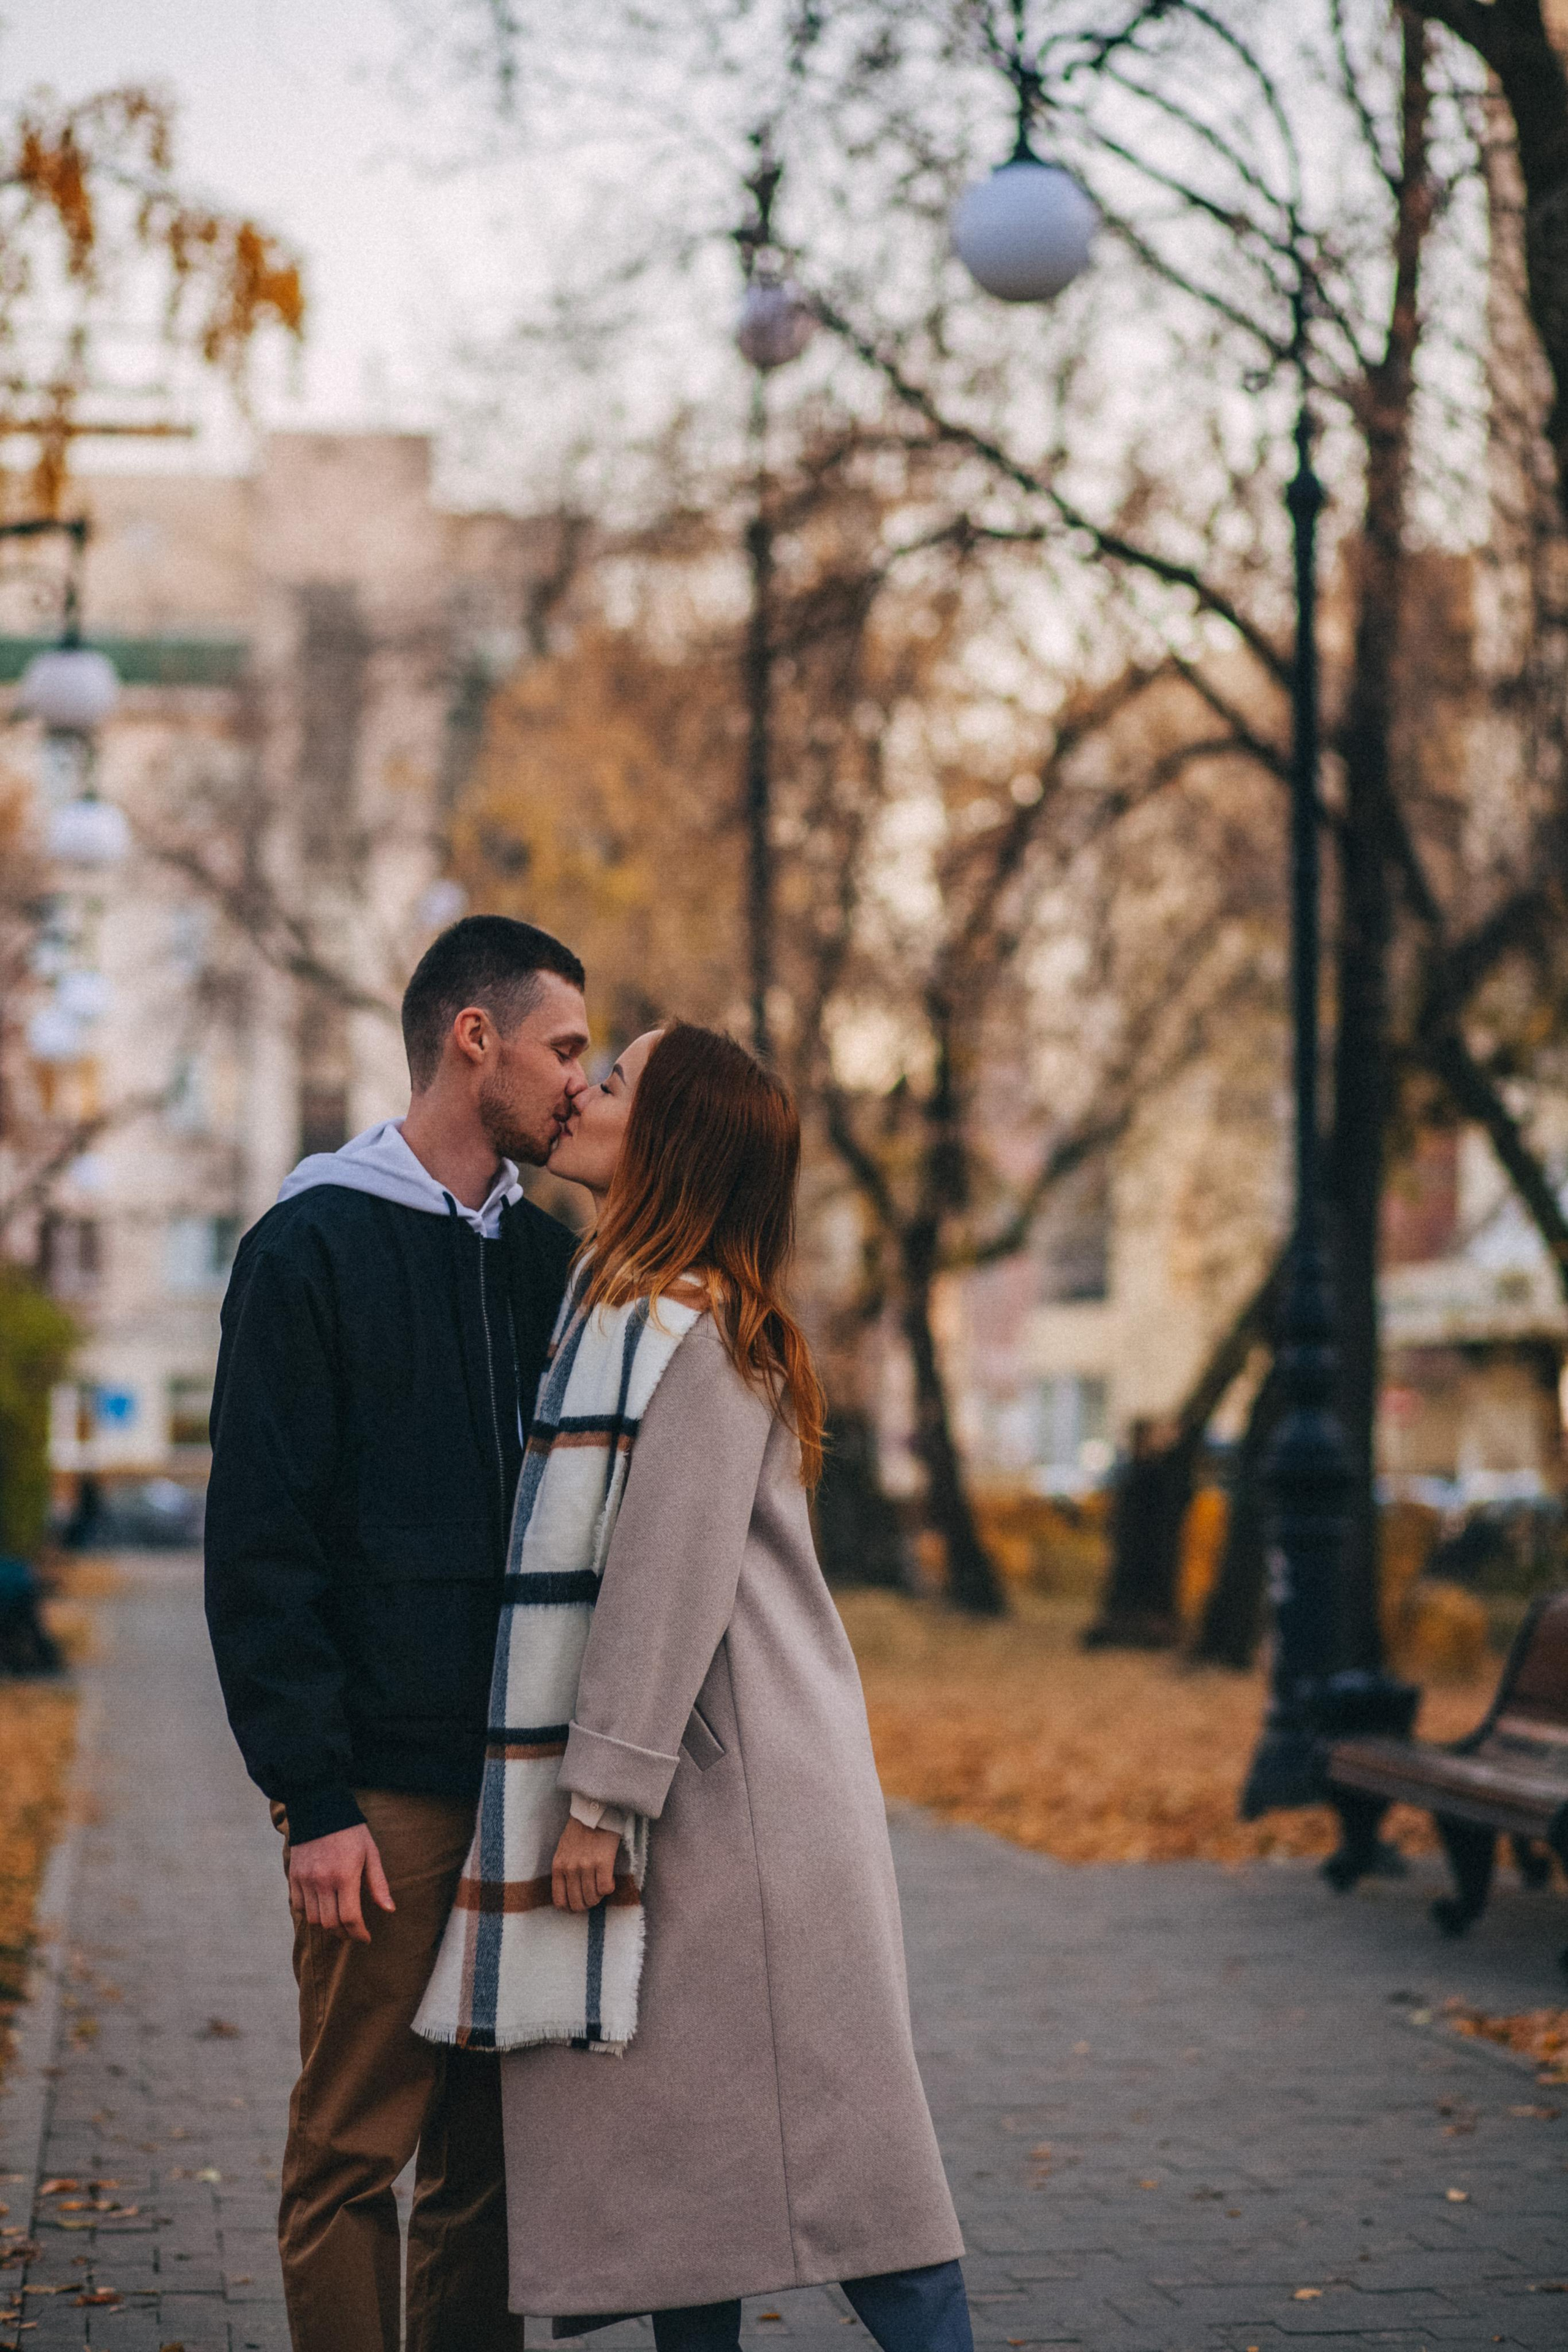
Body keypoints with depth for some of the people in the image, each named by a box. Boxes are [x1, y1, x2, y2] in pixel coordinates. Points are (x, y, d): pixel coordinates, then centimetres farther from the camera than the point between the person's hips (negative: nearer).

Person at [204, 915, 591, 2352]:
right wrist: (312, 1798, -14)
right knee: (354, 2151, -1)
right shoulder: (314, 1248, -5)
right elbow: (259, 1545, -9)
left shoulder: (547, 1257, 14)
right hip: (389, 1793, -6)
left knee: (497, 2148, 10)